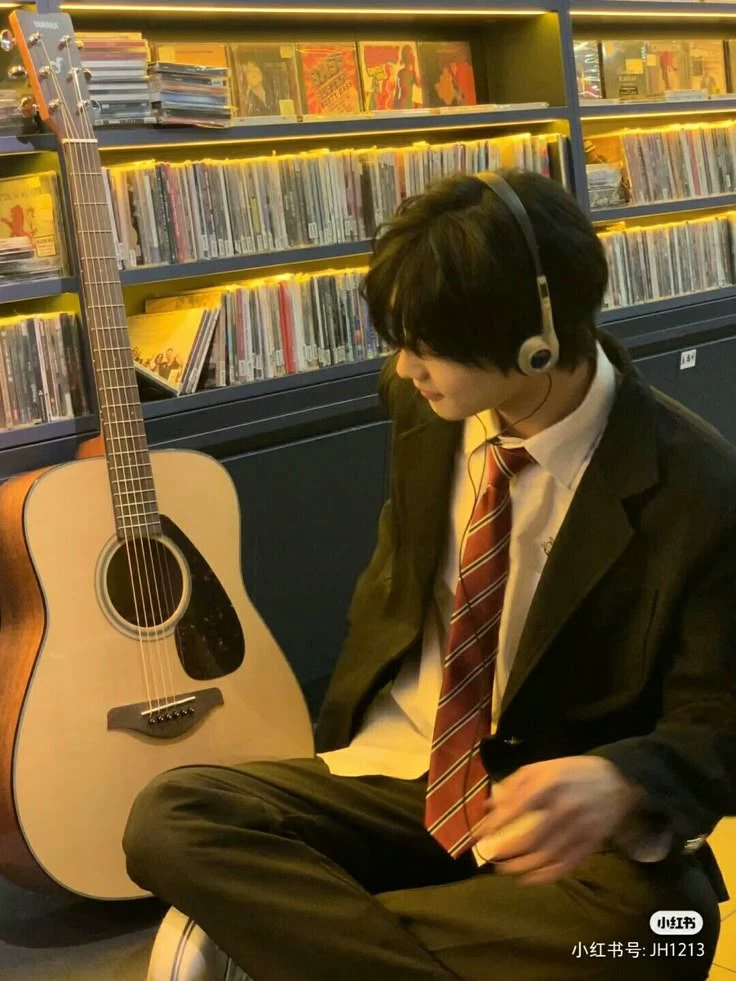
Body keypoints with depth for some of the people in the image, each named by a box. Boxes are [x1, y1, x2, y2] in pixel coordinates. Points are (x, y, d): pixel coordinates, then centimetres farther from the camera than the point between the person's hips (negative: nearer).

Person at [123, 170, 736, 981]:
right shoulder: (426, 407, -4)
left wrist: (618, 786, -36)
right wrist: (341, 744, 8)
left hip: (556, 816, -3)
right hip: (399, 771, 4)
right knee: (167, 819, -19)